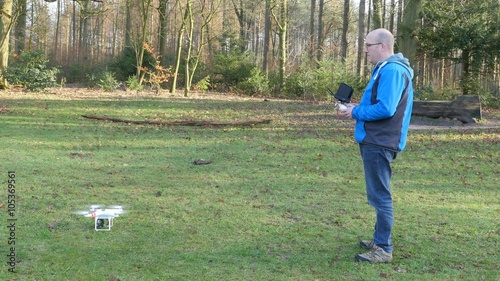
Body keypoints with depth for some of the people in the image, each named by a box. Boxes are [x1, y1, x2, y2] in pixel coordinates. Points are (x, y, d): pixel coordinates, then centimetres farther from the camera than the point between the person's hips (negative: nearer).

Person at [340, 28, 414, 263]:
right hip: (375, 141, 11)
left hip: (379, 144, -11)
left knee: (380, 196, -6)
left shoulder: (391, 71, -17)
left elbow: (385, 109, -26)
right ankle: (380, 240, 28)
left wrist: (356, 113, -13)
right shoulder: (386, 69, 17)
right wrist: (358, 108, 8)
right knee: (378, 194, 17)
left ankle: (383, 250, 0)